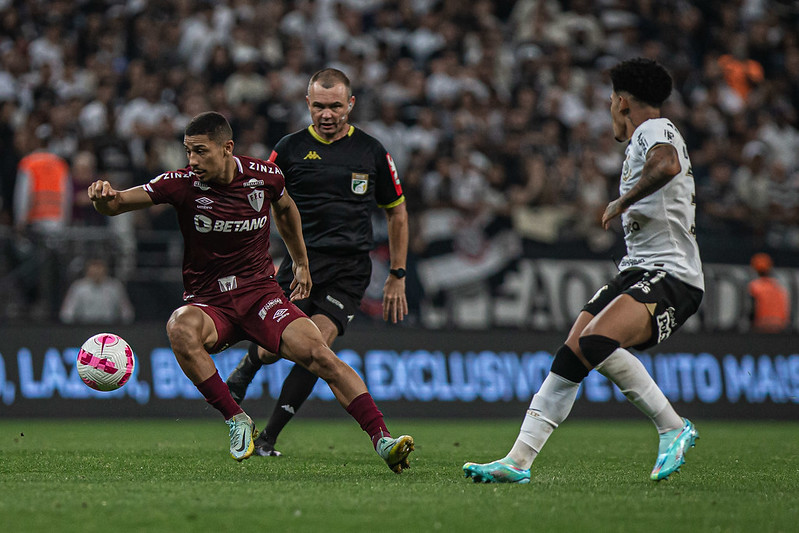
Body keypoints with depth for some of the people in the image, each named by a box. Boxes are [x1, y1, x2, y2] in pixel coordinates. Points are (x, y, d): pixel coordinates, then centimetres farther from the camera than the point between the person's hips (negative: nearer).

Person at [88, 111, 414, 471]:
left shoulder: (264, 176, -3)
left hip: (260, 293, 1)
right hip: (208, 303, -1)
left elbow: (285, 208, 20)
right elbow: (117, 204, -11)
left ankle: (382, 440, -20)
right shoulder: (182, 184, -9)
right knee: (180, 327, -36)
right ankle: (236, 419, -23)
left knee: (318, 354, -22)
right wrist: (104, 197, -35)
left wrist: (301, 263, 29)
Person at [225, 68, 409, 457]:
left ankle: (269, 438, -5)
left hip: (350, 267, 0)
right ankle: (246, 366, 31)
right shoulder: (290, 149, 4)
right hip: (301, 260, 0)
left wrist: (397, 276, 14)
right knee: (272, 349, -9)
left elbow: (396, 212, 17)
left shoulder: (371, 152, 7)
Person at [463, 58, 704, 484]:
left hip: (671, 277, -10)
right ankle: (519, 460, -2)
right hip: (637, 272, 10)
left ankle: (673, 428, -15)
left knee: (595, 341, -30)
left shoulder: (656, 129, -7)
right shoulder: (641, 141, 23)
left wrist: (621, 202, -19)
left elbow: (667, 165, -31)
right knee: (570, 355, -2)